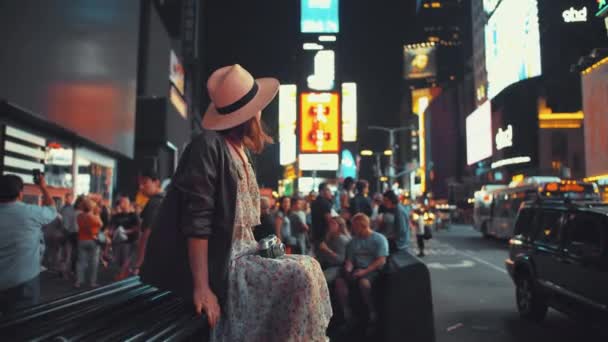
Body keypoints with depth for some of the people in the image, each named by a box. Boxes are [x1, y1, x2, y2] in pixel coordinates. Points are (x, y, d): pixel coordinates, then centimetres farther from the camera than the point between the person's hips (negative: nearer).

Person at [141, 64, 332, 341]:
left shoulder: (239, 150, 13)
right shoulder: (209, 145, -15)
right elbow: (196, 223, -21)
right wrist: (202, 287, -24)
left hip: (238, 256, 9)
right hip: (219, 264, -9)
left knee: (307, 267, 2)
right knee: (300, 277, -17)